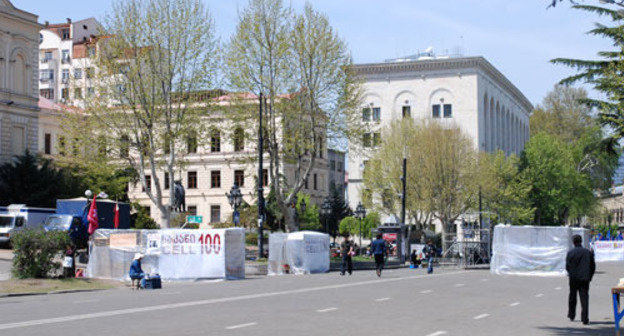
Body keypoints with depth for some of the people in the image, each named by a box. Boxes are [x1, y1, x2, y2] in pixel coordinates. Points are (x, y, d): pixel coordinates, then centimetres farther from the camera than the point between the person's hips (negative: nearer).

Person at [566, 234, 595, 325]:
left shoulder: (570, 253, -6)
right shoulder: (588, 252, 0)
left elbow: (567, 266, -3)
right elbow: (593, 266, 3)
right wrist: (589, 277, 12)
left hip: (573, 278, 0)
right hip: (585, 279, 0)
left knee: (572, 297, 17)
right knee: (584, 298, -1)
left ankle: (571, 315, 29)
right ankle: (585, 319, -9)